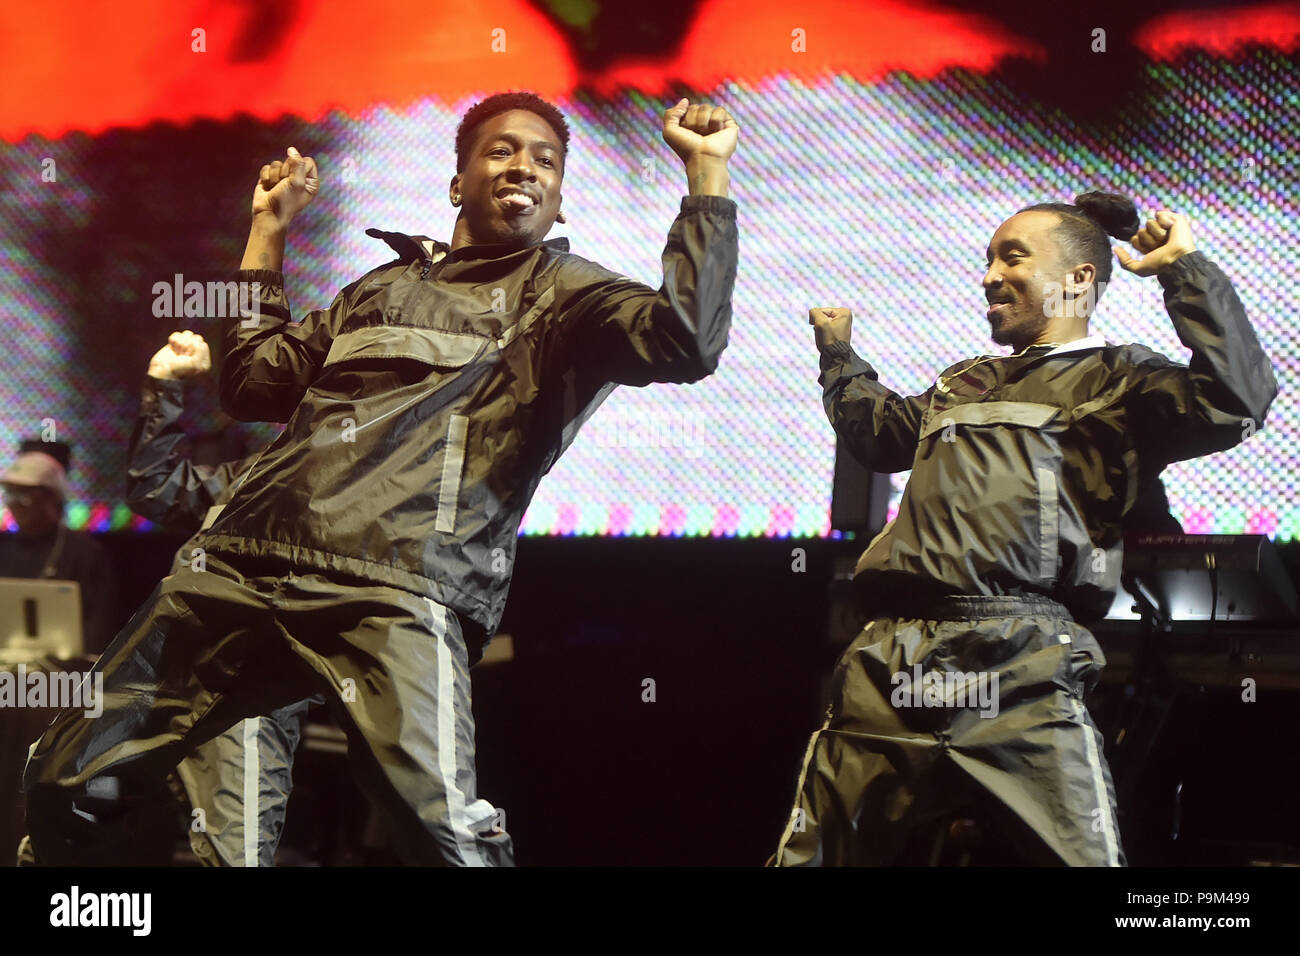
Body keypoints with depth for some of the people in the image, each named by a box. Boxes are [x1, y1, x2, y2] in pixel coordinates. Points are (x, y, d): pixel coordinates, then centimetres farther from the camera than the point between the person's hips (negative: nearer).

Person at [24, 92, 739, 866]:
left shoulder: (562, 293, 13)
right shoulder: (383, 287, 29)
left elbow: (686, 340, -6)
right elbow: (253, 383, 33)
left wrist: (707, 172, -4)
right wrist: (270, 229, 35)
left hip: (397, 591, -5)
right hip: (245, 562, 6)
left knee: (449, 834, -28)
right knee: (68, 779, 3)